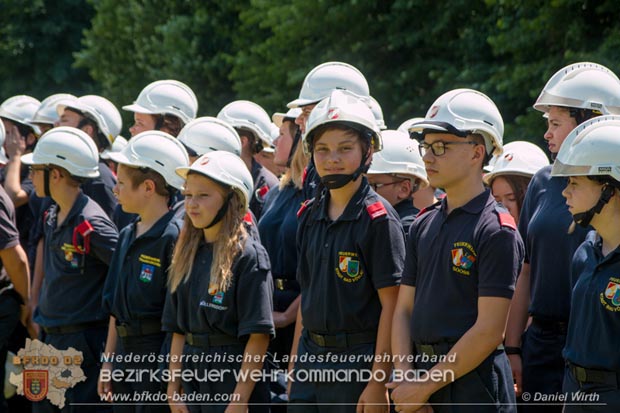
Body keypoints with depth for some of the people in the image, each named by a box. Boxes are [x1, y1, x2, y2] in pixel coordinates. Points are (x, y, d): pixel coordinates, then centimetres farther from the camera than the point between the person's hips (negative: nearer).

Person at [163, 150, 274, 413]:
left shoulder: (248, 256, -9)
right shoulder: (188, 255, 11)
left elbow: (259, 336, -14)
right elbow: (178, 331, 13)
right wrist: (173, 390, 8)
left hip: (234, 382, -6)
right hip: (194, 385, 6)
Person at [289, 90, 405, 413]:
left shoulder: (378, 219, -10)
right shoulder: (310, 216, 10)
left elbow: (391, 304, -13)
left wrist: (379, 381, -16)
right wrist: (295, 364, 13)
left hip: (358, 361, -6)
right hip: (311, 358, 6)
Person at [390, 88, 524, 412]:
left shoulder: (496, 230, -10)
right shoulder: (424, 225, 11)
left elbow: (489, 331, -15)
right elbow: (404, 310, 10)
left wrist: (425, 386, -14)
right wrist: (404, 377, -5)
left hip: (474, 386, -6)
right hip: (421, 372, 6)